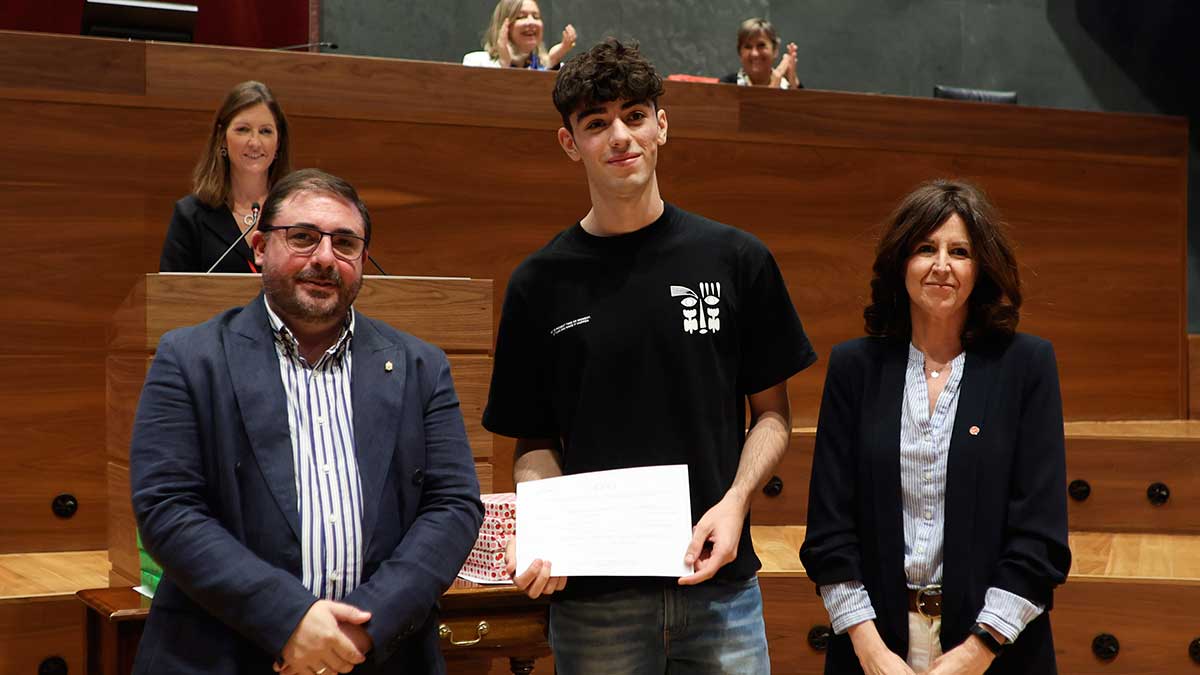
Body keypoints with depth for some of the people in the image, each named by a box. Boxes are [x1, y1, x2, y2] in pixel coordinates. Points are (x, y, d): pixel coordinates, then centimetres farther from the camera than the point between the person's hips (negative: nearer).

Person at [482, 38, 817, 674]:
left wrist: (734, 502, -10)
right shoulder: (540, 282, 2)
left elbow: (772, 411, 7)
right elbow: (536, 441, 6)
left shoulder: (736, 260, 2)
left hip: (719, 578, 0)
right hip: (591, 591, 0)